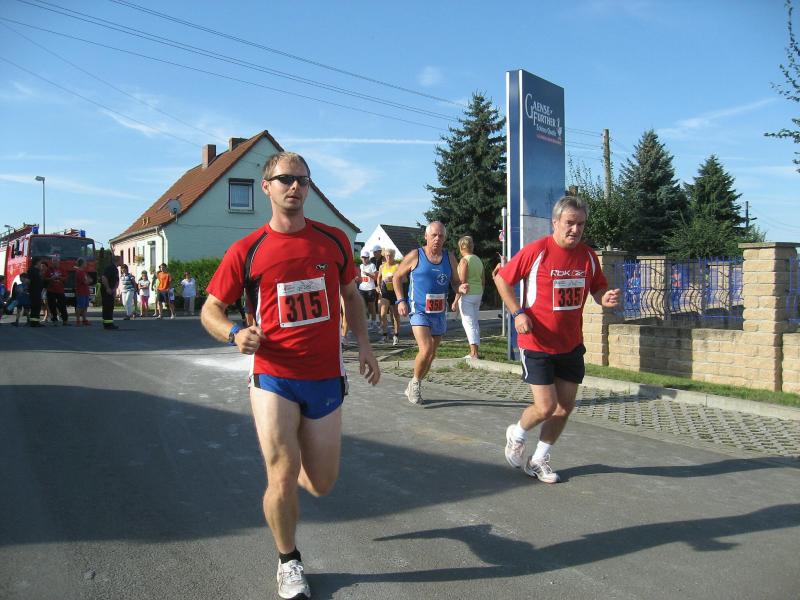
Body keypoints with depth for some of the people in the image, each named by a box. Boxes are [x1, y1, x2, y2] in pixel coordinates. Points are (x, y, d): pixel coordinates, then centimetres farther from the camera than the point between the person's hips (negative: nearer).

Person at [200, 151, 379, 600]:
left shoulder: (334, 240, 3)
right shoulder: (246, 251, -4)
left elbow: (351, 295, 16)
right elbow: (210, 310, 3)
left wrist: (364, 344, 3)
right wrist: (235, 333, -18)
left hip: (326, 379, 3)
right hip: (274, 379, -2)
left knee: (321, 483, 10)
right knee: (283, 477, -5)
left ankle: (282, 467, 47)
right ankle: (289, 561, 25)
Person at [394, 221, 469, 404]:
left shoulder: (449, 258, 5)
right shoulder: (415, 256, -6)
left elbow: (455, 282, 12)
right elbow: (397, 276, 4)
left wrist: (461, 288, -12)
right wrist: (401, 300, -6)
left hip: (439, 312, 5)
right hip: (418, 311, -5)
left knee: (431, 355, 13)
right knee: (426, 350, -21)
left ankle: (413, 388, 33)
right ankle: (415, 382, 6)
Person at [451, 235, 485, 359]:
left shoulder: (464, 260, -13)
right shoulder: (478, 260, 11)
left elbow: (462, 282, -18)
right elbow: (483, 280, 16)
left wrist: (456, 300, -17)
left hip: (467, 295, -8)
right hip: (478, 294, 8)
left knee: (468, 323, -6)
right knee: (475, 322, 14)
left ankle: (474, 353, -11)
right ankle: (474, 351, 20)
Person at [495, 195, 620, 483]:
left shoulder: (588, 256, 1)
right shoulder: (536, 251, -13)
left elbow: (597, 289, 13)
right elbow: (502, 279, -4)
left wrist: (605, 298, -11)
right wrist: (518, 313, -14)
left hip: (571, 345, 5)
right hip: (537, 343, -5)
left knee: (565, 406, 9)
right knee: (545, 407, -8)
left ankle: (539, 459, 29)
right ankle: (516, 435, 26)